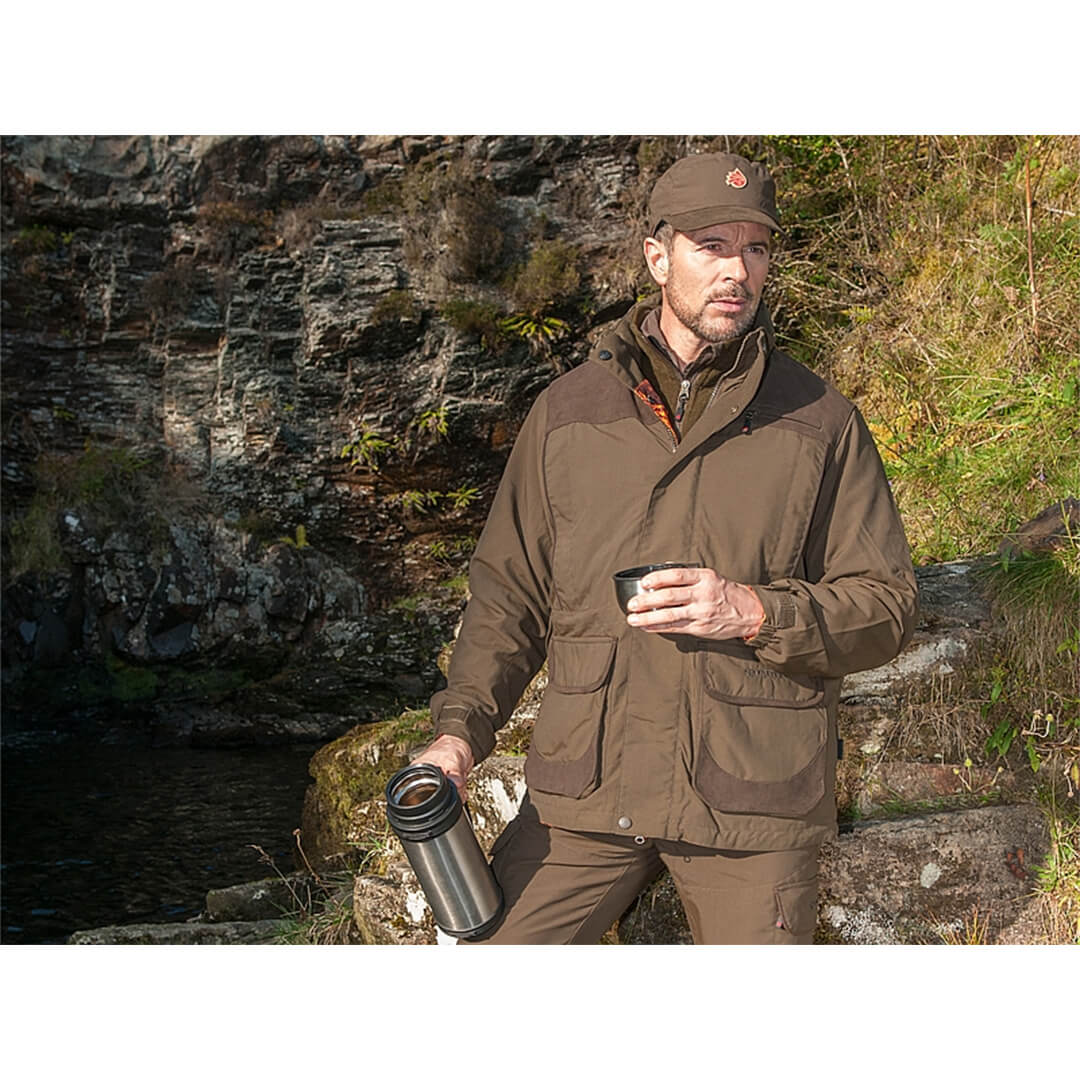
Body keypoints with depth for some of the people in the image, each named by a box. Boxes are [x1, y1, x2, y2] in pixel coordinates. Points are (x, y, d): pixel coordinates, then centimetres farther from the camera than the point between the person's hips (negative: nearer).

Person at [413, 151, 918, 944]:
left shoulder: (820, 422, 1)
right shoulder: (568, 411, 7)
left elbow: (887, 605, 1)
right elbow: (511, 589, 11)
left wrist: (757, 611, -17)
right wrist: (461, 727, -1)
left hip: (751, 788, -1)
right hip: (588, 782, 2)